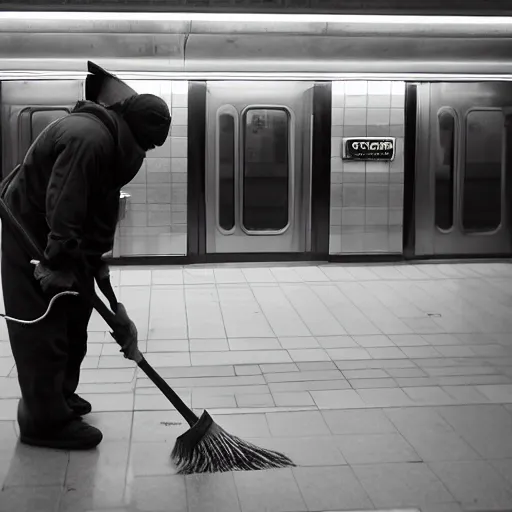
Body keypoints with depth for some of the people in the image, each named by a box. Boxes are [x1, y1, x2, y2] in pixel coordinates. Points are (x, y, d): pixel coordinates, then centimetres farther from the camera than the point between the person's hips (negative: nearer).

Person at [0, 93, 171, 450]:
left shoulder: (111, 141, 6)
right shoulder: (88, 138, -27)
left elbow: (102, 208, 10)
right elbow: (61, 208, -32)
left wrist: (95, 260, 8)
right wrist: (60, 264, -28)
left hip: (56, 234, 10)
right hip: (31, 234, -10)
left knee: (72, 319, 16)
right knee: (43, 329, -6)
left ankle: (59, 396, 30)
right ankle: (46, 421, 1)